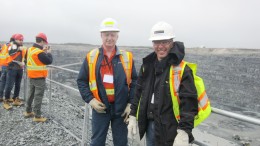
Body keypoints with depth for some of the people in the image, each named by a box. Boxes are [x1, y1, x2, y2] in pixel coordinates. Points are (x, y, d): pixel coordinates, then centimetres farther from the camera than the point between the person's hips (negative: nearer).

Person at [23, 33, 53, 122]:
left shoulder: (30, 49, 4)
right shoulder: (40, 53, -22)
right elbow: (49, 61, -15)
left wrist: (43, 51, 9)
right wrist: (48, 53, 0)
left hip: (31, 76, 9)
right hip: (39, 78, -8)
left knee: (31, 94, 20)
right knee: (38, 97, -1)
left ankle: (28, 112, 32)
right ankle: (37, 116, 6)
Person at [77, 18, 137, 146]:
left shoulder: (127, 57, 0)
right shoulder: (91, 57, -1)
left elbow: (135, 81, 2)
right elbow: (81, 81, 3)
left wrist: (131, 104, -6)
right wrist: (90, 100, -9)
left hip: (121, 108, 1)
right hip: (100, 108, 0)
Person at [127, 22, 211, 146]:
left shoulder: (182, 69, -14)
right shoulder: (147, 65, 5)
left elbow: (188, 104, -18)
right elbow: (139, 92, 13)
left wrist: (184, 132, -24)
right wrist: (133, 116, 11)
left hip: (170, 130, -5)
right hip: (149, 125, 6)